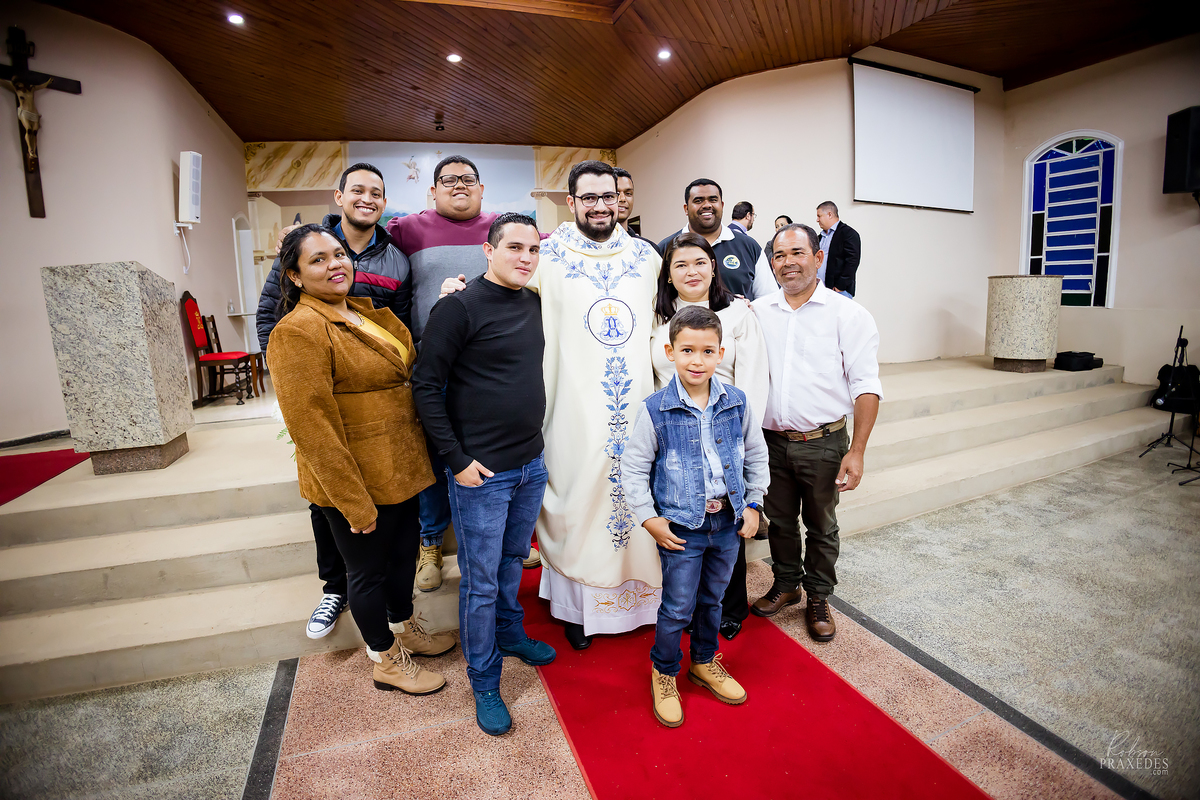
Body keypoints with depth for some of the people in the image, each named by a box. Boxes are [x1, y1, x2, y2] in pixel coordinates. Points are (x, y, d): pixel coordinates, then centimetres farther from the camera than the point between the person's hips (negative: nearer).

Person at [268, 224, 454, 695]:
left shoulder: (368, 313, 9)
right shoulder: (297, 332, -19)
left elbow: (409, 369, 17)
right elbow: (311, 426, -23)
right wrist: (354, 501, -22)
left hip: (399, 469, 8)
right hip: (357, 481, -8)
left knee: (403, 553, 24)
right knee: (367, 568, 12)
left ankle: (404, 628, 49)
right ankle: (386, 661, 36)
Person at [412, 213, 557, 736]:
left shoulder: (534, 304, 7)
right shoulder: (461, 306, -14)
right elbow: (426, 385, -14)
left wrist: (533, 437, 14)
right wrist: (457, 460, -15)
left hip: (531, 463, 6)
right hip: (481, 472, -6)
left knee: (512, 560, 24)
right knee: (481, 582, 8)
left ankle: (510, 633, 47)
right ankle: (484, 683, 27)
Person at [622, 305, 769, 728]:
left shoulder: (737, 402, -4)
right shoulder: (655, 409, -14)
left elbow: (756, 456, 9)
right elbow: (634, 469, -8)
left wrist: (753, 505, 7)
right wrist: (649, 519, -10)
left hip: (728, 522, 4)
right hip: (681, 527, -3)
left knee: (713, 599, 21)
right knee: (677, 608, 7)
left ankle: (705, 663, 45)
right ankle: (664, 672, 34)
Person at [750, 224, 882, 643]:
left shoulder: (847, 313, -6)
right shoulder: (758, 312, 5)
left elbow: (865, 386, -9)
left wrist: (857, 451, -14)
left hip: (823, 443, -3)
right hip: (771, 441, 3)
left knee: (821, 526, 13)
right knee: (780, 521, 17)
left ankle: (818, 598, 33)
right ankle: (786, 584, 39)